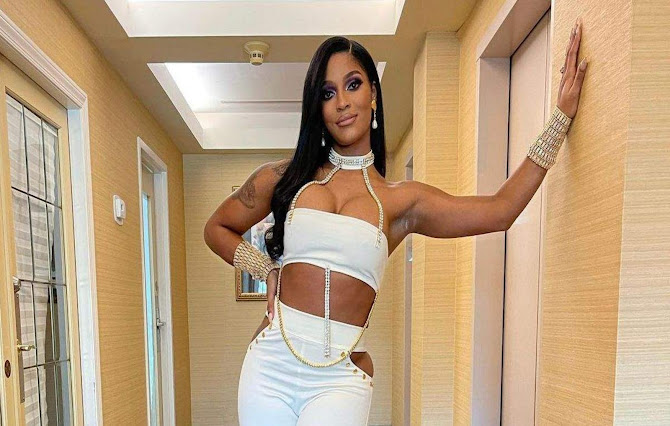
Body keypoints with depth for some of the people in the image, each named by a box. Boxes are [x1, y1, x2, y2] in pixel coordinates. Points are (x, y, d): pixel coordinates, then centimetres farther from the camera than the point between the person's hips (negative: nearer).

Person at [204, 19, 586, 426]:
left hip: (340, 379, -1)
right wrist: (267, 270, 2)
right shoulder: (286, 177, 6)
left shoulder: (401, 200, 3)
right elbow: (218, 228, 18)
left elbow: (500, 209, -2)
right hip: (271, 364, 2)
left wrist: (561, 116, 3)